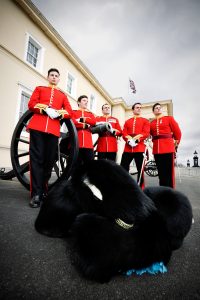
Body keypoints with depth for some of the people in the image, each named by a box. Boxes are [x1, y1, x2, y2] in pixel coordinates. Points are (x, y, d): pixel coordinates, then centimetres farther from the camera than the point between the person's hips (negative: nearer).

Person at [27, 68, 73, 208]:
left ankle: (44, 190, 15)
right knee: (36, 158, -8)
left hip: (54, 129, 2)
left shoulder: (63, 95, 24)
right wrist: (46, 109, -11)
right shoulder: (39, 89, 21)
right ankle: (36, 194, -6)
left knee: (49, 160, 1)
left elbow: (70, 112, 10)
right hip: (38, 126, -1)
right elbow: (31, 104, 5)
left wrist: (58, 113, -9)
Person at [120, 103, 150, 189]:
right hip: (128, 147, 2)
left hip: (140, 147, -2)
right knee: (123, 168, 1)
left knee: (140, 169, 2)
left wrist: (136, 139, -16)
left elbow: (146, 133, -3)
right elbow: (124, 133, 6)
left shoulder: (145, 121, 12)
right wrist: (129, 140, -14)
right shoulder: (127, 122, 19)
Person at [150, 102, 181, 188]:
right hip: (156, 148, 3)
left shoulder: (169, 118, 9)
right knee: (160, 171, 8)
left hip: (168, 147, -3)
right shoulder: (151, 123, 15)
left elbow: (177, 132, 8)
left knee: (169, 171, -3)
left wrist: (176, 143, 10)